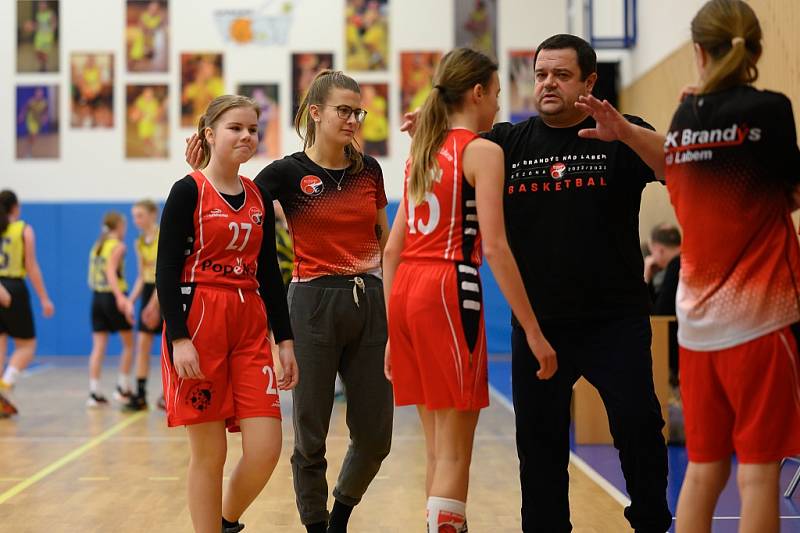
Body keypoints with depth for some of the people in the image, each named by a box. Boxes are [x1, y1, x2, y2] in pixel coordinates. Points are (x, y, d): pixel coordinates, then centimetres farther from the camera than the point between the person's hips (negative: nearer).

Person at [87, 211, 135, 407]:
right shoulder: (118, 246, -7)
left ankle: (94, 392, -3)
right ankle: (122, 388, 11)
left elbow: (92, 278, 14)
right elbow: (111, 271, -22)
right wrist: (120, 297, -32)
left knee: (99, 346, 3)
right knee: (128, 343, 10)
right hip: (112, 296, -6)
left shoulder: (97, 246, 14)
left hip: (97, 296, 6)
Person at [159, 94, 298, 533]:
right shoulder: (188, 191, -4)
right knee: (209, 451, -1)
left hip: (250, 327, 5)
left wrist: (284, 340, 11)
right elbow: (166, 270, -7)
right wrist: (179, 338, -16)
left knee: (265, 449, -3)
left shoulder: (259, 197, 12)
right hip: (198, 321, -5)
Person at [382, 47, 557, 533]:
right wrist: (534, 332, -12)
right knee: (454, 452, -4)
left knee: (439, 448, 14)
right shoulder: (482, 151, -4)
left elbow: (393, 248, 16)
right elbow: (495, 247, -13)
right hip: (450, 289, -8)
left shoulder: (422, 152, 17)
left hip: (406, 291, 8)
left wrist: (391, 329, 19)